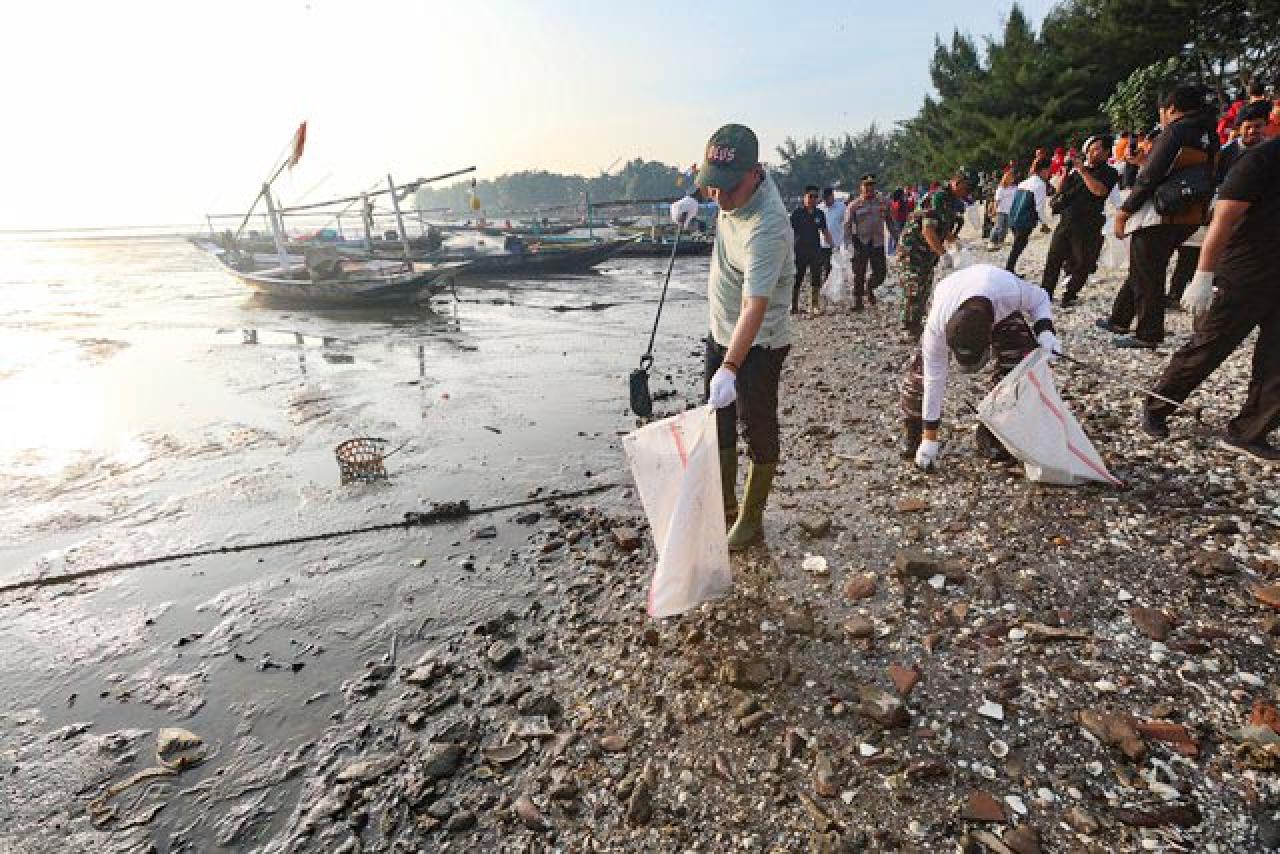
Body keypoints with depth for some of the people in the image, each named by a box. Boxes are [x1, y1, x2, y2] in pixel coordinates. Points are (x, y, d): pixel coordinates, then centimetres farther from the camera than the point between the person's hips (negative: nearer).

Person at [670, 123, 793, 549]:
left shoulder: (766, 226, -31)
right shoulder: (739, 186, -6)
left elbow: (755, 305, -38)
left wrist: (730, 368, -46)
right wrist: (693, 201, 7)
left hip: (758, 343, -9)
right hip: (721, 331, 9)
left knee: (758, 431, 4)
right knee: (718, 421, 17)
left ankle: (751, 518, 20)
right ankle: (725, 503, 34)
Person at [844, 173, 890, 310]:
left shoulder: (883, 202, 6)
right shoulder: (854, 205, 0)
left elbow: (890, 220, 13)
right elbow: (847, 225, 0)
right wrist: (849, 241, -13)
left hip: (878, 243, 2)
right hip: (861, 243, -2)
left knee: (880, 273, 0)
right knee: (859, 274, 1)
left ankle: (870, 288, 31)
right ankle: (857, 300, 12)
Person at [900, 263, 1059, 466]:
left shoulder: (1012, 291, -43)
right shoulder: (938, 322, -42)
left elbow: (1039, 299, -15)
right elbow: (934, 377, -33)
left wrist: (1045, 331, -34)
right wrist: (930, 439, -30)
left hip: (1001, 309, 2)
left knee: (1021, 362, -17)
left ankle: (992, 438, -3)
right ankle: (912, 438, -3)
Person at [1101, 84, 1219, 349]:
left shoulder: (1176, 131, -10)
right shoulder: (1209, 138, 14)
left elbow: (1149, 177, -16)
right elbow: (1209, 180, 15)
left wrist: (1124, 211, -10)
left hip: (1157, 217, -8)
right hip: (1187, 219, 8)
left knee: (1147, 277, -1)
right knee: (1140, 271, 19)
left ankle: (1148, 335, 4)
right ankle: (1119, 320, 28)